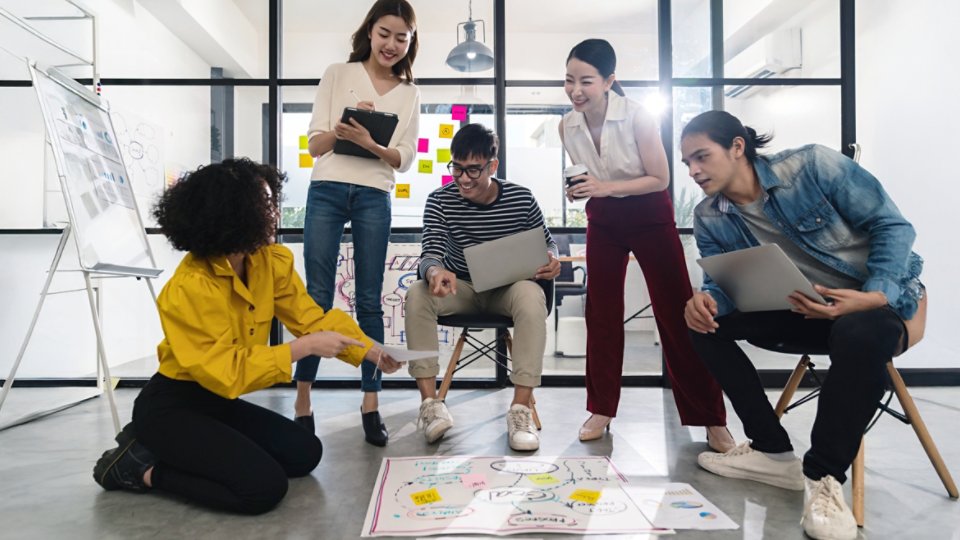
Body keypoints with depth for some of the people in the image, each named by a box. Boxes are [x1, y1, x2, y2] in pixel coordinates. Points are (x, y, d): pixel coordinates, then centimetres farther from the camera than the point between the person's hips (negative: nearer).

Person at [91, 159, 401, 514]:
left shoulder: (272, 262, -6)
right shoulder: (188, 289, -28)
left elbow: (313, 318, -7)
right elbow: (226, 372, -29)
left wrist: (374, 354, -17)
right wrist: (304, 347, -31)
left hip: (217, 400, 8)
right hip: (171, 407, -8)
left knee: (304, 453, 5)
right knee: (264, 486, -18)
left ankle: (174, 452, 13)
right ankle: (142, 467, 1)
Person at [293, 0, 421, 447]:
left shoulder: (409, 93, 13)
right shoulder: (337, 75, 9)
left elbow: (405, 158, 4)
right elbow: (314, 144, 4)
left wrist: (370, 143, -15)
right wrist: (343, 127, -16)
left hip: (375, 198, 1)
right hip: (327, 191, -1)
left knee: (369, 301, 2)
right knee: (317, 297, -1)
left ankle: (370, 403, 8)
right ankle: (302, 400, 9)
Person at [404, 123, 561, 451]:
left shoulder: (521, 199, -8)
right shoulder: (440, 201, -8)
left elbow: (546, 242, 5)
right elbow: (431, 252, -19)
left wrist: (551, 260, -20)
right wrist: (434, 271, -45)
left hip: (508, 289, -1)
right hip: (460, 288, 1)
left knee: (532, 295, -36)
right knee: (417, 295, -29)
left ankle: (521, 409, -33)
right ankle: (430, 403, -26)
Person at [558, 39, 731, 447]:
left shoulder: (637, 117, -22)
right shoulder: (567, 125, -8)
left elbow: (660, 179, -17)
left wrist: (607, 187, -28)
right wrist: (578, 190, -15)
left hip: (650, 218, -4)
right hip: (603, 221, 4)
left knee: (676, 313, -5)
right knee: (600, 312, 4)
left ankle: (712, 420, 6)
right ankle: (601, 409, 17)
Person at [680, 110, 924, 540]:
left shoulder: (813, 165, -17)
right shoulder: (709, 219, -4)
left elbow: (892, 226, -13)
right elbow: (724, 285, -3)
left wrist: (875, 296, -30)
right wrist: (703, 299, -29)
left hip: (879, 300, -5)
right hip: (807, 310, 5)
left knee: (862, 333, -40)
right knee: (705, 322, -11)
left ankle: (824, 475, -21)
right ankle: (772, 451, -3)